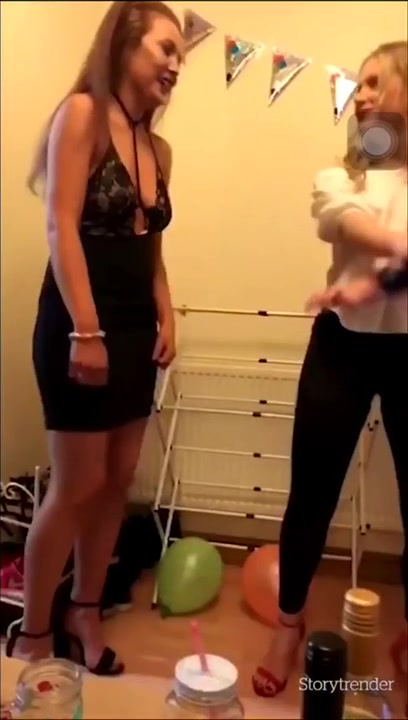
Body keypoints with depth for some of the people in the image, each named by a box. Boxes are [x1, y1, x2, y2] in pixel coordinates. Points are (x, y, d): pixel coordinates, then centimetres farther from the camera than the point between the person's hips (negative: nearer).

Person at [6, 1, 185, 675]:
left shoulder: (158, 148, 15)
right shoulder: (83, 113, -6)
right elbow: (62, 228, -15)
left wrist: (165, 320, 8)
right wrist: (85, 331, -20)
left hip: (136, 330, 7)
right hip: (82, 324, -7)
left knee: (117, 482, 10)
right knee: (76, 487, -1)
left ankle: (84, 618, 27)